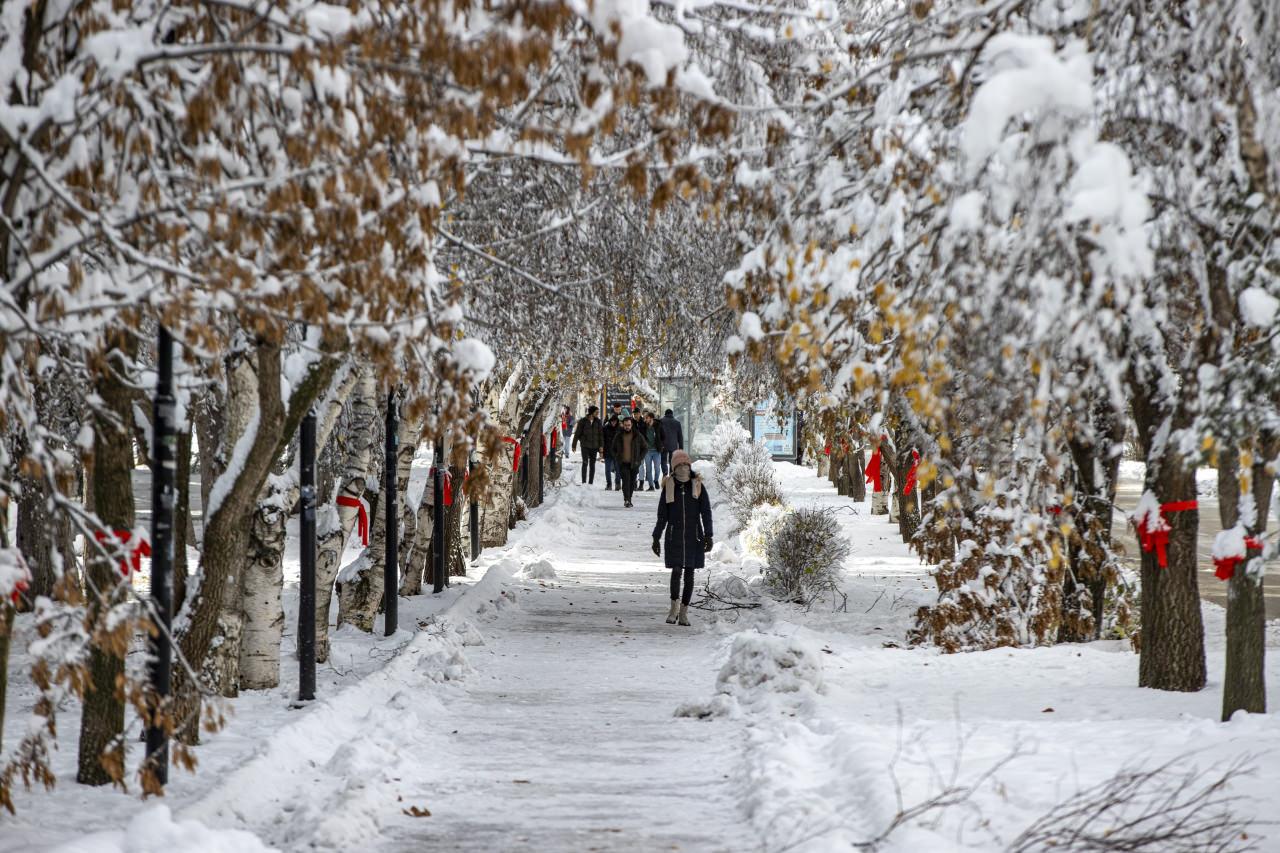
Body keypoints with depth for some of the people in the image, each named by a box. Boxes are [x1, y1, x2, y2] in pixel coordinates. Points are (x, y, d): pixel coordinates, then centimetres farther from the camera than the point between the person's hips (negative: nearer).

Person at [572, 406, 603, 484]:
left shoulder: (598, 422, 3)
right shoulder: (583, 421, -5)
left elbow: (601, 434, 3)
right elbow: (577, 434, 0)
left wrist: (601, 446, -6)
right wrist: (574, 445, 2)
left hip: (594, 446, 3)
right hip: (585, 446, -3)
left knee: (592, 464, 6)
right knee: (585, 463, -8)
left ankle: (591, 482, 11)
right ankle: (584, 482, -4)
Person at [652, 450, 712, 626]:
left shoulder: (698, 486, 2)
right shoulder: (668, 487, 2)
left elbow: (706, 512, 2)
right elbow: (662, 516, 8)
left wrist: (708, 536, -6)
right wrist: (656, 538, 6)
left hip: (694, 537, 1)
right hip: (674, 537, -1)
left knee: (689, 574, 4)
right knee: (676, 571, -12)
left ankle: (683, 612, 11)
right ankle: (674, 607, 4)